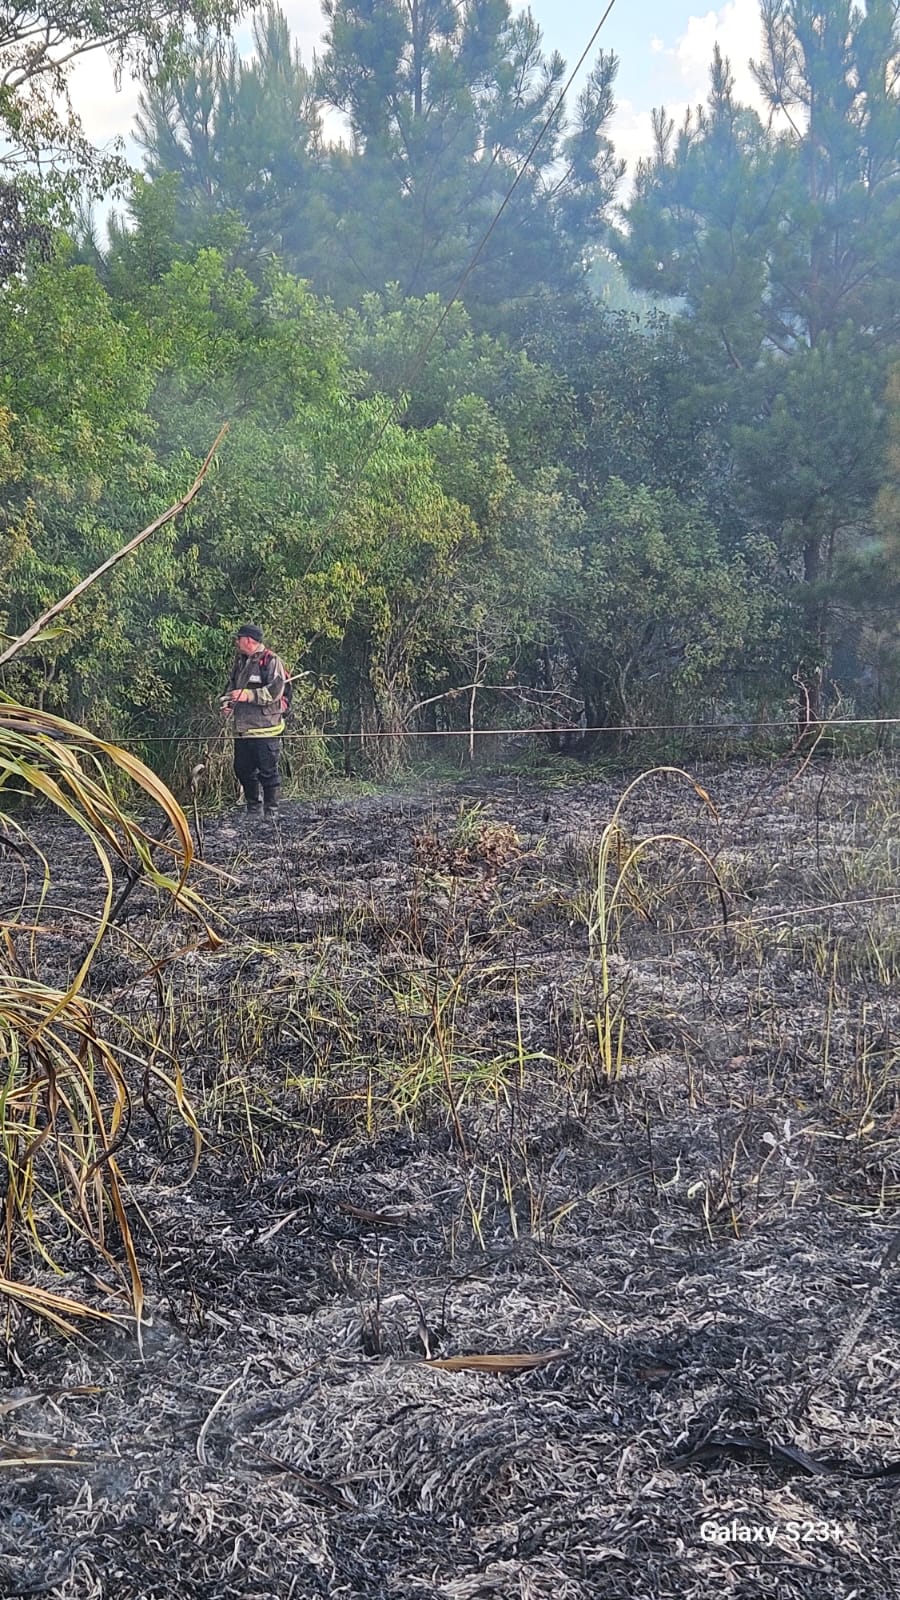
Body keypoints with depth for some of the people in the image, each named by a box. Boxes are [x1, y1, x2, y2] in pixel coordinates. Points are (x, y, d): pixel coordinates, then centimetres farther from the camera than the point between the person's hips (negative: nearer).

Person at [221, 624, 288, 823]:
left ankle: (271, 812, 5)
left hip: (265, 728, -8)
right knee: (243, 769, 12)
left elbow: (275, 691, -19)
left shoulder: (271, 661, -9)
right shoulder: (240, 661, 16)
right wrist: (226, 701, 7)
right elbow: (232, 685, 27)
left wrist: (247, 695, -23)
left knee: (267, 771, -4)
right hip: (242, 727, 8)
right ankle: (253, 810, 24)